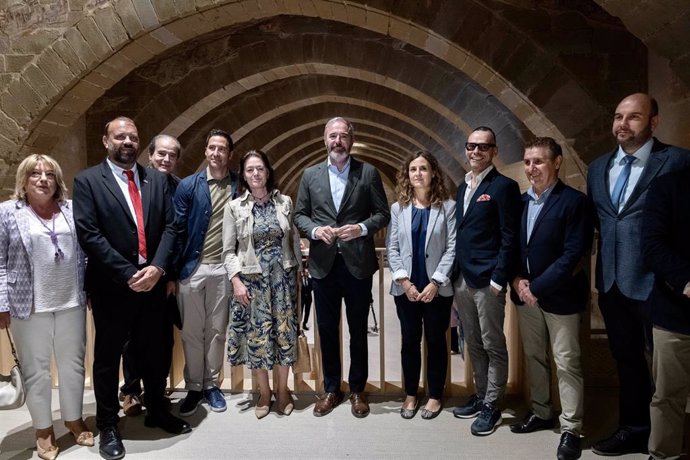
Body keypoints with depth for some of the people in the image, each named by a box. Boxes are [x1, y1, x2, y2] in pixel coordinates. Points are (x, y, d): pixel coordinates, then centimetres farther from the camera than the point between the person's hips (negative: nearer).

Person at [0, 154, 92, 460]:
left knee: (73, 364, 12)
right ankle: (43, 429, 25)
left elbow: (85, 253, 9)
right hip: (29, 306, -2)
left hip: (72, 303, 3)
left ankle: (74, 419, 30)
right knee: (36, 369, 9)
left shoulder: (73, 210, 6)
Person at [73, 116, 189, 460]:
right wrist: (128, 274, -16)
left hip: (152, 281, 4)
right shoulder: (88, 181, -4)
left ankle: (157, 411, 36)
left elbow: (170, 226, 2)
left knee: (155, 352, 15)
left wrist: (157, 267, -12)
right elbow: (88, 234, -13)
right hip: (112, 286, -3)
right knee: (108, 357, 11)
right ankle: (108, 425, 29)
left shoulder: (157, 179, 7)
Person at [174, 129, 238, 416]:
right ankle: (194, 387, 23)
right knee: (191, 331, 8)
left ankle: (212, 385, 25)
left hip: (223, 268, 1)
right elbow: (178, 230, -1)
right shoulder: (188, 186, 0)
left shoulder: (239, 187, 2)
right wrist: (174, 270, -4)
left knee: (217, 330, 10)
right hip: (192, 267, 0)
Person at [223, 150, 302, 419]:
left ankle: (282, 389, 25)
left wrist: (299, 271, 6)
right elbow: (228, 250, -1)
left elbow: (294, 241, 9)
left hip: (283, 277, 1)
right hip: (252, 279, -1)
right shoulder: (234, 207, 0)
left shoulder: (285, 202, 4)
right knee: (256, 334, 4)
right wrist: (236, 280, -11)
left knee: (285, 332, 7)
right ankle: (264, 392, 23)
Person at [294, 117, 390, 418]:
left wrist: (362, 228, -16)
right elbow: (299, 214, 8)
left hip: (357, 264, -1)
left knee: (358, 330, 9)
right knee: (327, 330, 11)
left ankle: (357, 390, 27)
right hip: (323, 265, 2)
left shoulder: (369, 173, 2)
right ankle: (331, 390, 28)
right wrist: (315, 230, -11)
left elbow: (383, 213, 2)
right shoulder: (310, 175, 8)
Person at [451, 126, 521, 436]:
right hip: (462, 279, 7)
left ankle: (491, 406, 18)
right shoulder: (462, 187, 15)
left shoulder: (503, 186, -8)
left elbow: (509, 238, -11)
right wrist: (455, 274, 11)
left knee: (493, 345, 5)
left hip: (487, 281, -7)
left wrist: (499, 280, -15)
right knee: (473, 344, 17)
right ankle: (480, 396, 31)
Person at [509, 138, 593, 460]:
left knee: (567, 364, 4)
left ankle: (571, 429, 17)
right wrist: (516, 280, -6)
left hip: (560, 296, -6)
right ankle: (541, 413, 33)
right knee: (534, 358, 16)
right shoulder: (520, 201, 6)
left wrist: (537, 287, -18)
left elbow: (573, 255, -18)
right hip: (526, 294, 6)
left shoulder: (574, 201, -12)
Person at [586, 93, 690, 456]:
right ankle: (633, 430, 35)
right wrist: (607, 248, 8)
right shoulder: (598, 167, 9)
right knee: (626, 360, 18)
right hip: (611, 281, 6)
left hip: (655, 282, -5)